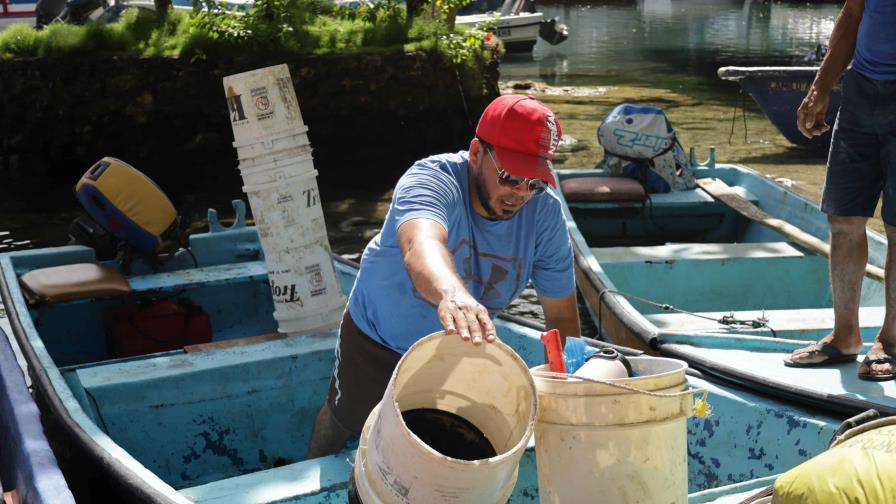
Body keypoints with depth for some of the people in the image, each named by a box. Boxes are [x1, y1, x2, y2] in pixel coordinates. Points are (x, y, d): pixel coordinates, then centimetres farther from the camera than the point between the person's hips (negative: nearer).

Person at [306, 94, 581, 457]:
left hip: (455, 347, 3)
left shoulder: (545, 212, -22)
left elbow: (562, 313, -15)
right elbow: (421, 245, -60)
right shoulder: (430, 180, -35)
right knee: (346, 419, 19)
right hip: (378, 336, -3)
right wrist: (450, 293, -80)